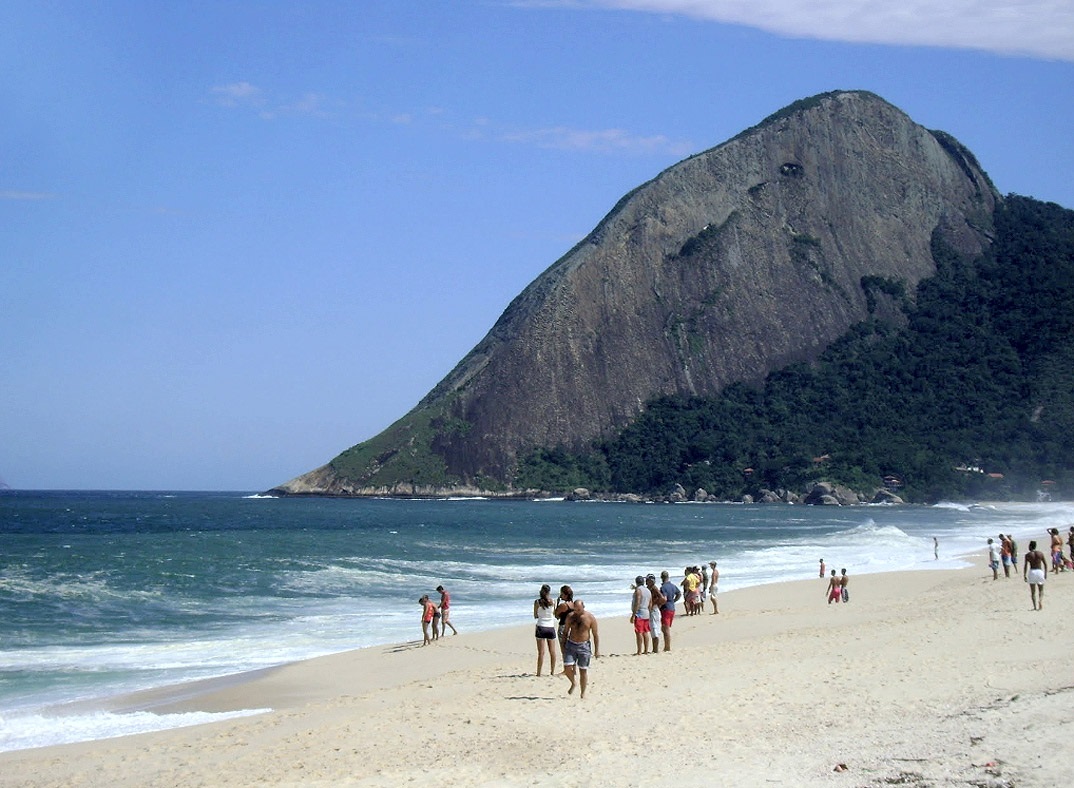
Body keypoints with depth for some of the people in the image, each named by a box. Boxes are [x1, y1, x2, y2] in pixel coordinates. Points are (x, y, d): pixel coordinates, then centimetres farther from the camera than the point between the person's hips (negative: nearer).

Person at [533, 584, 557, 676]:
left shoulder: (537, 602, -5)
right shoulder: (553, 602, -2)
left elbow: (535, 616, 3)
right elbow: (555, 614, 9)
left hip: (541, 627, -2)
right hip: (551, 627, 2)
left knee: (541, 652, -2)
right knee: (552, 651, 10)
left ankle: (539, 673, -4)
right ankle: (552, 672, 15)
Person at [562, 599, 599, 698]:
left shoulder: (590, 618, -6)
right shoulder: (570, 616, 0)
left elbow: (595, 634, -1)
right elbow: (566, 631, 10)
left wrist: (597, 650, -4)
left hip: (584, 646, -2)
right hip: (571, 645, 2)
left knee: (583, 670, 1)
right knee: (567, 667, -10)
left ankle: (583, 693, 13)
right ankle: (573, 683, 18)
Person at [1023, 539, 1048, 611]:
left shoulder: (1028, 555, -1)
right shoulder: (1040, 553, 4)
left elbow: (1025, 565, -6)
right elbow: (1045, 564, 3)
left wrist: (1024, 575, -3)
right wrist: (1045, 573, 11)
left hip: (1032, 572, -1)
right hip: (1040, 571, 1)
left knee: (1033, 591, 7)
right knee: (1041, 590, 11)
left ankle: (1035, 606, 1)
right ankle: (1041, 601, -18)